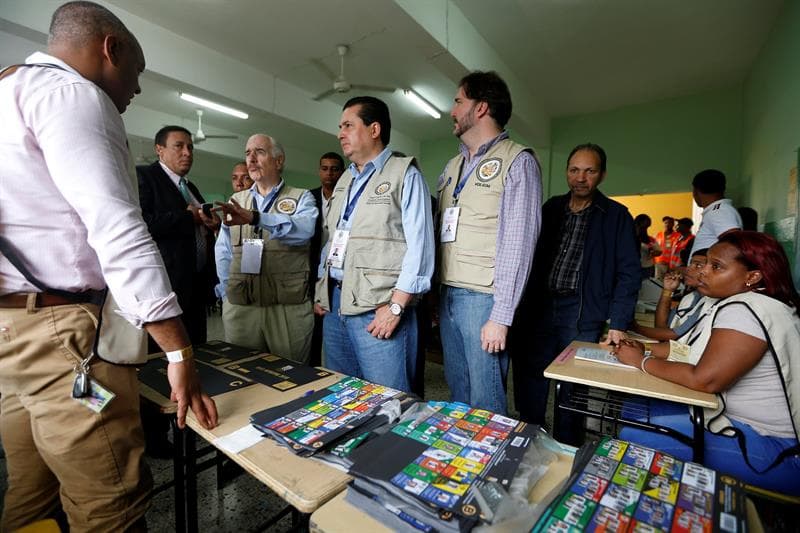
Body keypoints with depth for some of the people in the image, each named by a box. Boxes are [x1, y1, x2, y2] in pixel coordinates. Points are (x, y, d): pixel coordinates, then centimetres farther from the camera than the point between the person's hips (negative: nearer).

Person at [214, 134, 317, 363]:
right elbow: (223, 252, 15)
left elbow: (303, 230, -20)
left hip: (289, 307, -3)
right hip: (239, 307, 4)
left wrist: (255, 218, -30)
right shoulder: (236, 200, 15)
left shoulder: (301, 198, 2)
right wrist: (227, 292, 6)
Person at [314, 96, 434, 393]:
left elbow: (418, 244, -12)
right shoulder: (345, 180, 20)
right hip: (334, 303, 7)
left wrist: (396, 306, -18)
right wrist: (321, 292, 15)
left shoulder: (404, 175, -2)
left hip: (378, 307, -7)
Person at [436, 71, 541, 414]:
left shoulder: (517, 161, -3)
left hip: (483, 297, -6)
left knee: (485, 403, 3)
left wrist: (501, 317, -16)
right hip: (447, 294, 7)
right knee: (457, 393, 17)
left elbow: (519, 244, -11)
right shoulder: (453, 166, 18)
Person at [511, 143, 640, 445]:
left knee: (572, 389, 8)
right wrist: (525, 304, 1)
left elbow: (628, 273, -3)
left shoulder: (616, 216, 0)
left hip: (582, 313, -3)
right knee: (529, 379, 9)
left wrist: (618, 324, -10)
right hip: (538, 307, 4)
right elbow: (531, 258, 10)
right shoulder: (550, 209, 10)